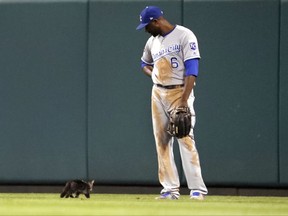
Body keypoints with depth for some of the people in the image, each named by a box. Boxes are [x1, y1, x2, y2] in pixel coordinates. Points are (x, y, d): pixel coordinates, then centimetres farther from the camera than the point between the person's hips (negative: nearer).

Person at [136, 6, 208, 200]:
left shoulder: (184, 36, -9)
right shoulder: (152, 41, 13)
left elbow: (192, 69, -15)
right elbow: (145, 63, 31)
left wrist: (184, 100, -23)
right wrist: (154, 75, 7)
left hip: (179, 91, -7)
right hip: (158, 94, 7)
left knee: (185, 140, -14)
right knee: (162, 141, 3)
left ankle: (197, 189, -15)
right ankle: (171, 190, 5)